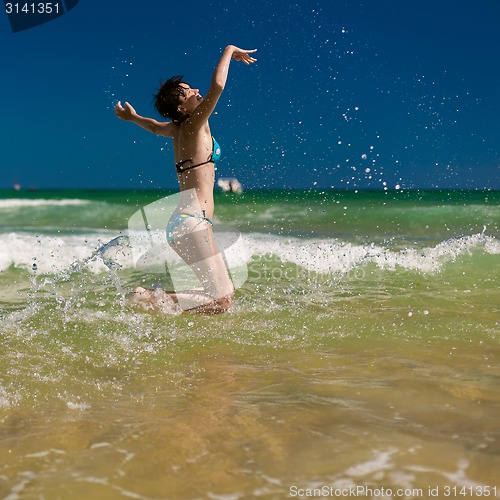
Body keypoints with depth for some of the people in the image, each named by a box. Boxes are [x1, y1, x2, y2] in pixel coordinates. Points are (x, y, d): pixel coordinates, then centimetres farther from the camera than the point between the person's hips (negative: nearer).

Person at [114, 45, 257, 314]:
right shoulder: (194, 125, -7)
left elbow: (155, 126, 38)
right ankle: (151, 300, -15)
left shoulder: (177, 129, 16)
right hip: (192, 221, -10)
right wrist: (229, 51, -6)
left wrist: (132, 117, 59)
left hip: (182, 221, 10)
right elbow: (217, 86, -22)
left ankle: (154, 296, 12)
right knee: (220, 301, -12)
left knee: (226, 292, 16)